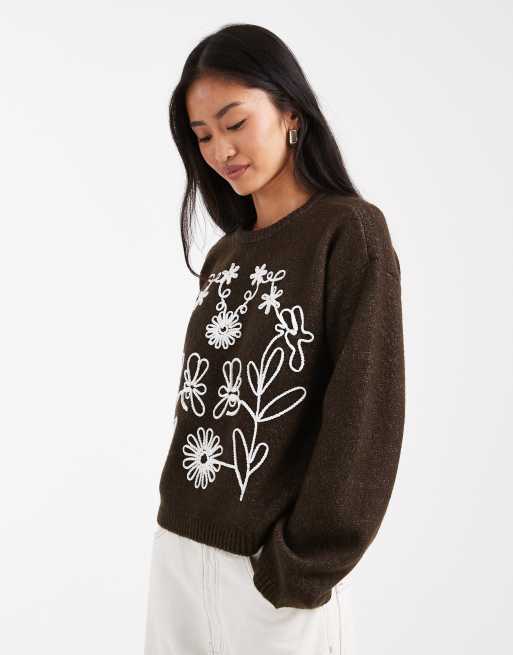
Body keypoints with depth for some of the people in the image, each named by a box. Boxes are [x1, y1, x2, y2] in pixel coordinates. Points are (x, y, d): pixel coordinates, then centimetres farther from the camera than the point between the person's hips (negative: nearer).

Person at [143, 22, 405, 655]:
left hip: (275, 569, -6)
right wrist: (179, 522, 7)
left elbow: (365, 414, -14)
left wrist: (302, 568, -15)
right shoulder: (222, 258, 10)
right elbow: (199, 400, 13)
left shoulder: (350, 232, -9)